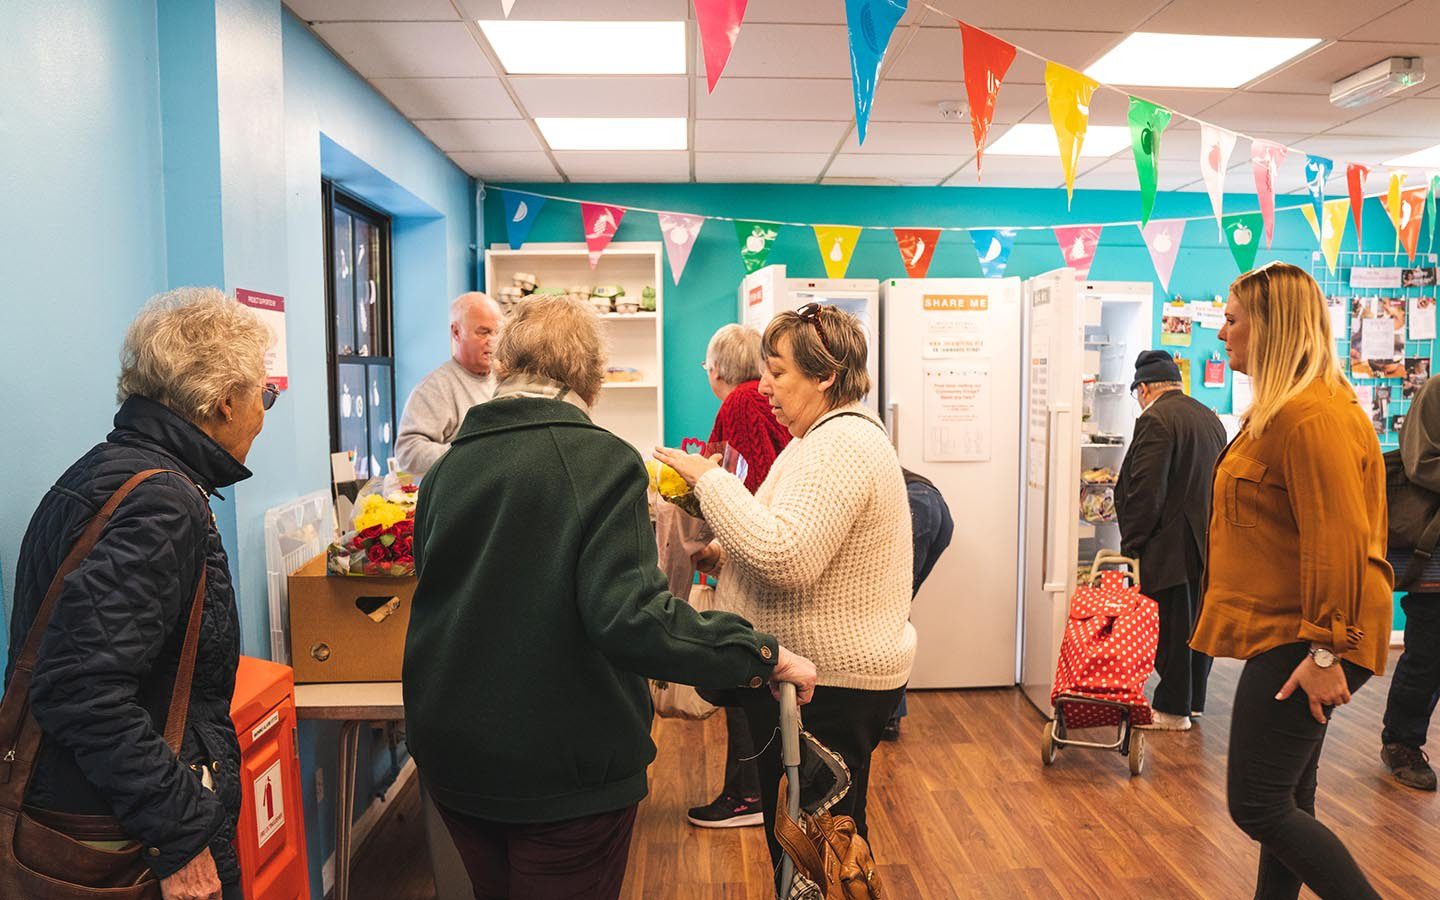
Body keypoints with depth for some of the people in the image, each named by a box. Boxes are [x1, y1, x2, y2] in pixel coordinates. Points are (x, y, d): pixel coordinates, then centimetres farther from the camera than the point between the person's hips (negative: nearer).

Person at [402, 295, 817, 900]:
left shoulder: (447, 468, 1)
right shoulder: (604, 461, -17)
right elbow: (630, 616, -29)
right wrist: (765, 655, -21)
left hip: (451, 756, 6)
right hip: (564, 768, -6)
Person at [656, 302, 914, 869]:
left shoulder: (844, 444, -20)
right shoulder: (825, 437, 15)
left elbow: (786, 558, -30)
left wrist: (710, 478, -21)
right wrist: (728, 556, 7)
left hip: (830, 688, -11)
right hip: (823, 677, 11)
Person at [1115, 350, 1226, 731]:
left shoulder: (1155, 420, -15)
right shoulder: (1211, 418, 14)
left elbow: (1145, 492, -20)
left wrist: (1131, 544, -12)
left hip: (1173, 547, -9)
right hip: (1209, 544, 9)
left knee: (1174, 628, -1)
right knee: (1197, 624, 16)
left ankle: (1173, 709, 8)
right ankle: (1194, 701, 26)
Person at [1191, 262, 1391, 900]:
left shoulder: (1309, 416, -20)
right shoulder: (1284, 410, 14)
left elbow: (1337, 541, -24)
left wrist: (1327, 651, -22)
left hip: (1298, 645, -11)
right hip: (1288, 636, 11)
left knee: (1257, 806, -4)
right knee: (1287, 798, 18)